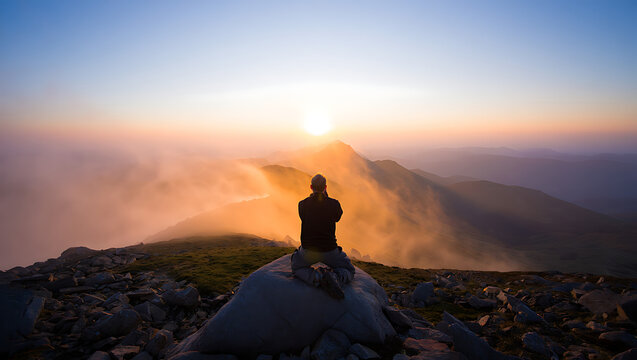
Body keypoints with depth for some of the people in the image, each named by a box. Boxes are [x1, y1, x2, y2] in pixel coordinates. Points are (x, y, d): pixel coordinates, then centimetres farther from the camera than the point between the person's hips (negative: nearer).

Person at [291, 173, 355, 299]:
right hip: (330, 250, 0)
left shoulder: (302, 204, -4)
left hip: (308, 250, 1)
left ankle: (316, 277, -5)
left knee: (297, 268, 31)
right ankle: (335, 277, -15)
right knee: (348, 271, 24)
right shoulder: (334, 203, -8)